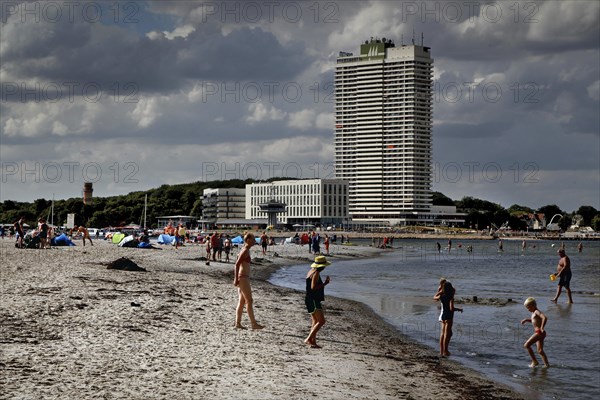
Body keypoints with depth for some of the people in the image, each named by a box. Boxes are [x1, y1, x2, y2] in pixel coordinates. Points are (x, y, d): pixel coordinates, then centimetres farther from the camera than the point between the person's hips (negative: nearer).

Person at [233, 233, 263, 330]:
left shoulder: (246, 250, 15)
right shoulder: (245, 251, -14)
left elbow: (238, 264, 20)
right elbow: (237, 264, -19)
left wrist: (236, 278, 21)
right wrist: (236, 279, -20)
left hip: (243, 278, 10)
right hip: (243, 278, -10)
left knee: (242, 301, 9)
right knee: (249, 301, -7)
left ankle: (238, 323, 10)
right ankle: (254, 324, -5)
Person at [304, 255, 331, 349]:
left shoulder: (312, 271, 15)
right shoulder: (316, 273, -15)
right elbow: (313, 287, -23)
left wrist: (324, 282, 23)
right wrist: (325, 283, -16)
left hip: (313, 300, 11)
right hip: (313, 300, -11)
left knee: (315, 321, 14)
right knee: (321, 321, -12)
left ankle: (313, 342, 15)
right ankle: (309, 339, -17)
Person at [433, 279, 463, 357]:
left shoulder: (441, 296, 3)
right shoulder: (450, 297, -16)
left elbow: (435, 297, 24)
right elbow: (451, 308, -22)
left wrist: (439, 290, 22)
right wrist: (459, 309, -6)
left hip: (443, 315, 7)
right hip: (448, 316, -7)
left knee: (443, 334, 12)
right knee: (447, 334, -4)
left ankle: (441, 351, 15)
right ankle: (445, 351, -5)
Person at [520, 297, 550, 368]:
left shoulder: (537, 312, -11)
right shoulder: (534, 313, 19)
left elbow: (545, 318, -29)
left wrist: (542, 328, -27)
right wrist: (526, 320, 25)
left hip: (539, 332, -11)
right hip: (538, 333, 11)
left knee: (526, 345, -12)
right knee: (540, 351, 13)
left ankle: (534, 361, -9)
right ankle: (547, 364, 13)